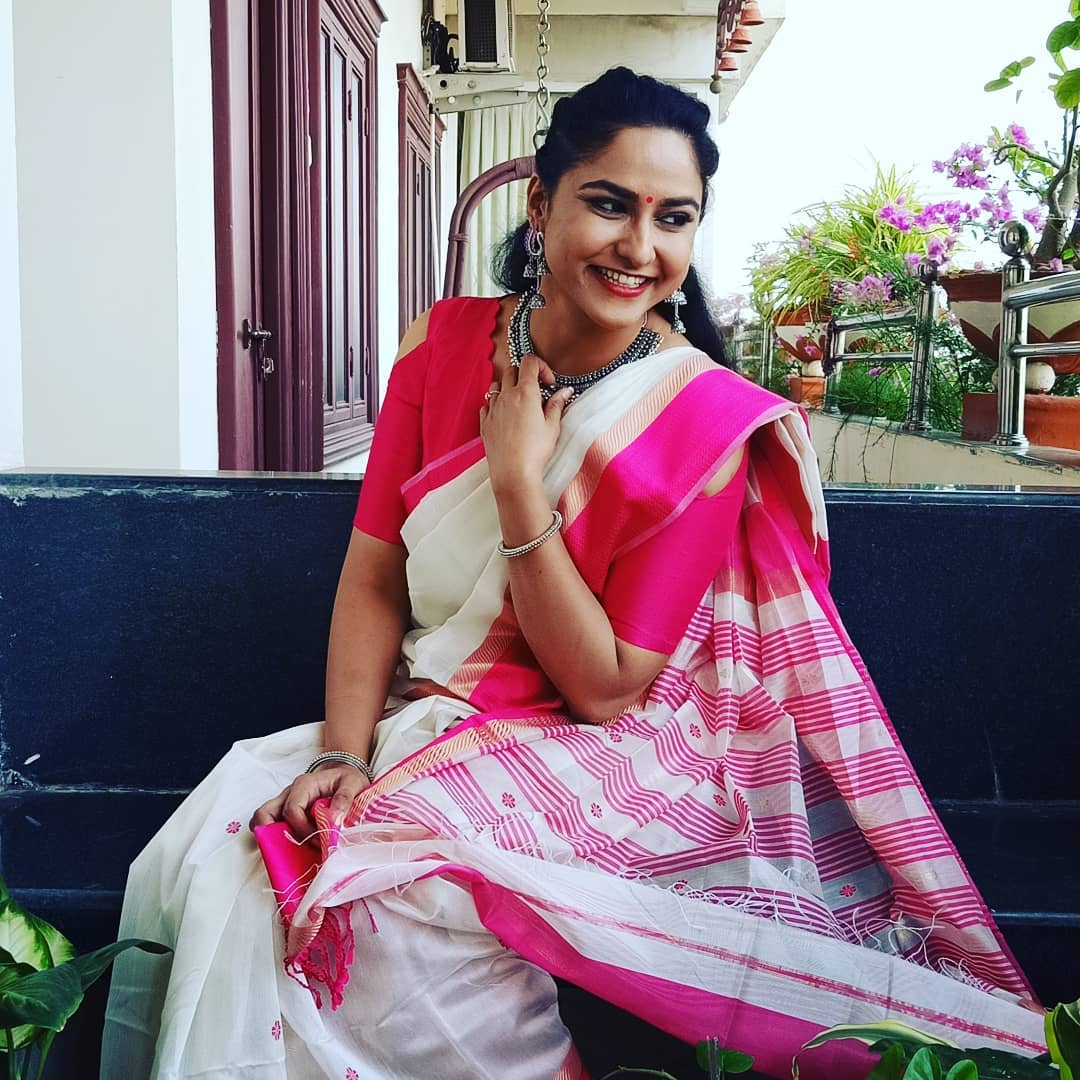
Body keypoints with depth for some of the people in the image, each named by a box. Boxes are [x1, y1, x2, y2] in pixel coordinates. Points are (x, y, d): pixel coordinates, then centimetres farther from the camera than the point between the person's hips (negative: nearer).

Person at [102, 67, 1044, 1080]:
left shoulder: (710, 421, -15)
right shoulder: (445, 342, -3)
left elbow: (605, 689, -16)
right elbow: (373, 576, -2)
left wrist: (520, 485, -23)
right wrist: (343, 752, -15)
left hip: (593, 755, -4)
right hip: (419, 718, 5)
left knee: (391, 882, -29)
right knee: (209, 848, -16)